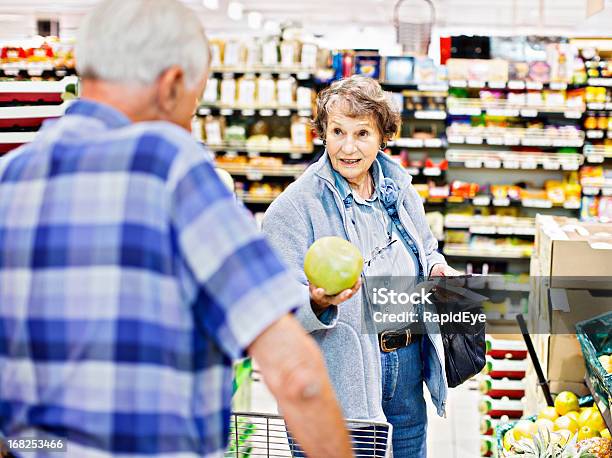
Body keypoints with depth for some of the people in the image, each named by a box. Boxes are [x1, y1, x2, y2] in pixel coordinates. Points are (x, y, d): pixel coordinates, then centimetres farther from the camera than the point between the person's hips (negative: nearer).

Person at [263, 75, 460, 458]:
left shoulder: (399, 189, 6)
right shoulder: (296, 206, -13)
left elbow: (427, 250, 24)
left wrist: (438, 269, 2)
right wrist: (318, 301, -38)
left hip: (406, 372, 6)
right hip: (335, 383, -6)